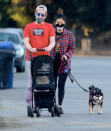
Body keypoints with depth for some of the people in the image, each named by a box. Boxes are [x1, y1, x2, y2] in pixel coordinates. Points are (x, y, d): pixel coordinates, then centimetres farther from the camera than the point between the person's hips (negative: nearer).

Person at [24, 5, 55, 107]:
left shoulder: (49, 27, 12)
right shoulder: (28, 27, 14)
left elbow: (52, 41, 1)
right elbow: (26, 41, 4)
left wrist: (49, 47, -22)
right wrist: (30, 48, -18)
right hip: (32, 58, 0)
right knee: (32, 82, -4)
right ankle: (29, 104, 0)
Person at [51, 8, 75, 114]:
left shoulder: (69, 35, 4)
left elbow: (72, 49, 3)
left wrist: (66, 55, -15)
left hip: (64, 62, 0)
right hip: (52, 61, 1)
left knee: (61, 85, 0)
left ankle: (60, 106, 6)